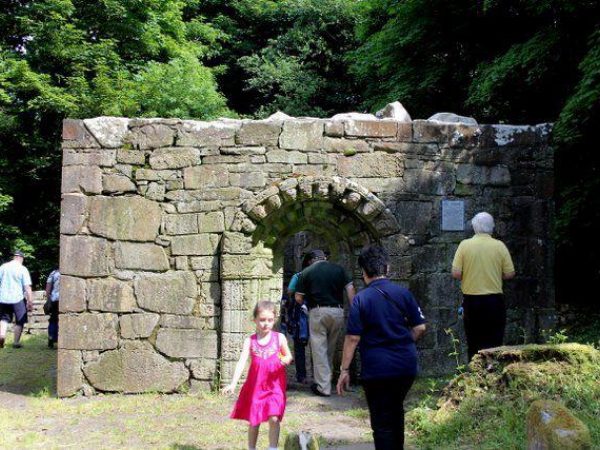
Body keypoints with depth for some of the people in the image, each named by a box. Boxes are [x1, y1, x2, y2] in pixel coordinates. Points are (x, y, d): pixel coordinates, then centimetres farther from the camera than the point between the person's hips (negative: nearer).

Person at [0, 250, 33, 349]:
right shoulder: (22, 269, -7)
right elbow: (27, 287, -10)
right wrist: (30, 302, -6)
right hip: (18, 299, -3)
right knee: (19, 322, 11)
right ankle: (16, 342, 11)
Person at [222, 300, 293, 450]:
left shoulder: (279, 338, -1)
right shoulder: (250, 341, -2)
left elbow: (288, 356, 11)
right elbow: (242, 362, -10)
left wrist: (286, 360, -14)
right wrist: (233, 383, -21)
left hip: (274, 385, -1)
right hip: (255, 385, 1)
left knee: (274, 418, -13)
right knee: (254, 420, 11)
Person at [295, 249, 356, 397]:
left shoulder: (306, 272, 4)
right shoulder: (338, 269, 9)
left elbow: (298, 298, 2)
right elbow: (350, 289, 1)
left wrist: (305, 304, 23)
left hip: (318, 311, -3)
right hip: (338, 311, 3)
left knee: (319, 349, 2)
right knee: (331, 348, 17)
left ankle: (323, 386, 1)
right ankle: (326, 378, 29)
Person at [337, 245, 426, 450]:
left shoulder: (361, 299, -10)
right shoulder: (403, 293, -1)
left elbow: (353, 338, -12)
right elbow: (420, 328, 1)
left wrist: (344, 369, -5)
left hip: (377, 369, -4)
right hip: (406, 366, 5)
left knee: (382, 422, 4)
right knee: (396, 410, 26)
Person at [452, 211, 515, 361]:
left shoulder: (465, 245, -5)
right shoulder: (500, 246, -4)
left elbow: (456, 273, -8)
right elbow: (510, 274, -2)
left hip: (471, 300, 0)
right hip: (494, 300, 0)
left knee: (473, 343, 9)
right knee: (494, 343, 5)